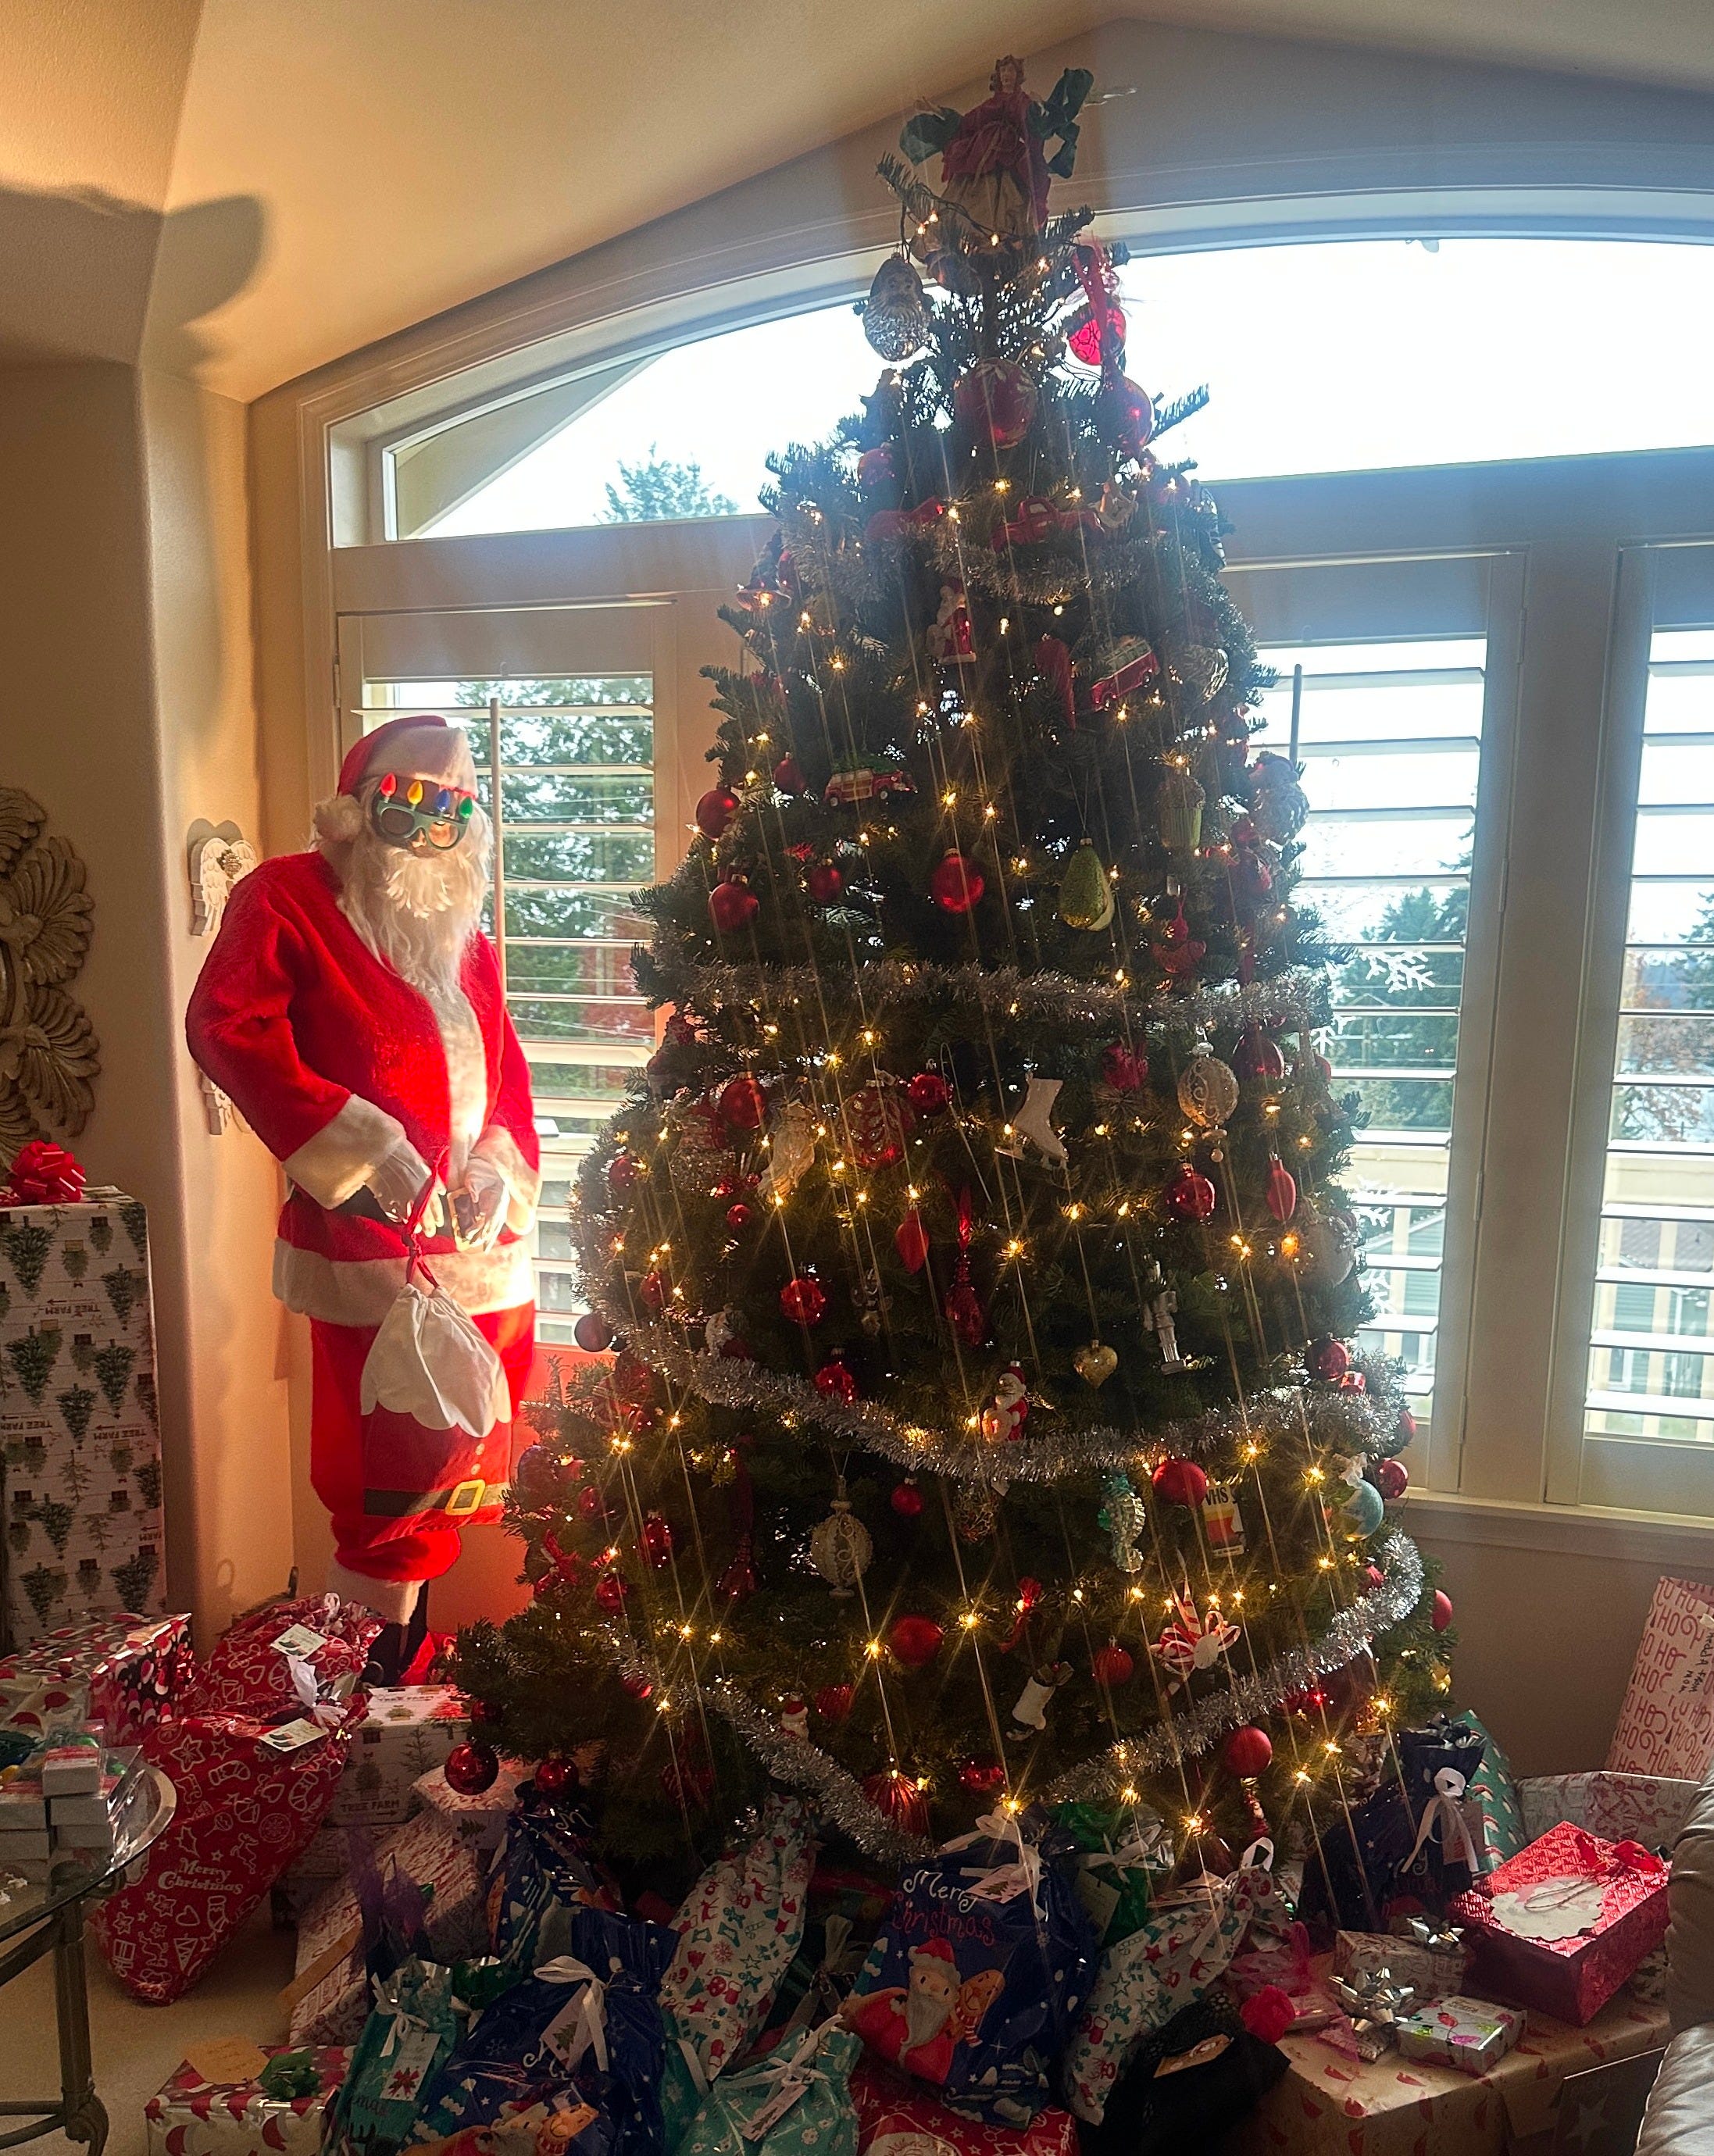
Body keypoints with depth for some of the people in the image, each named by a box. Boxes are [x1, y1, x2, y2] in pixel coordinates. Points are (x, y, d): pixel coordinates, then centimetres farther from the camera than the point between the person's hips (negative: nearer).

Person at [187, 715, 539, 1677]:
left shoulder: (466, 939, 17)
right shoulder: (289, 896, -1)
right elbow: (225, 1026, -15)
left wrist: (503, 1167, -4)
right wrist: (357, 1142, -21)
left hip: (480, 1248, 7)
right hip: (374, 1246, -6)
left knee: (449, 1476, 14)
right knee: (398, 1479, -6)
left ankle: (403, 1660, 32)